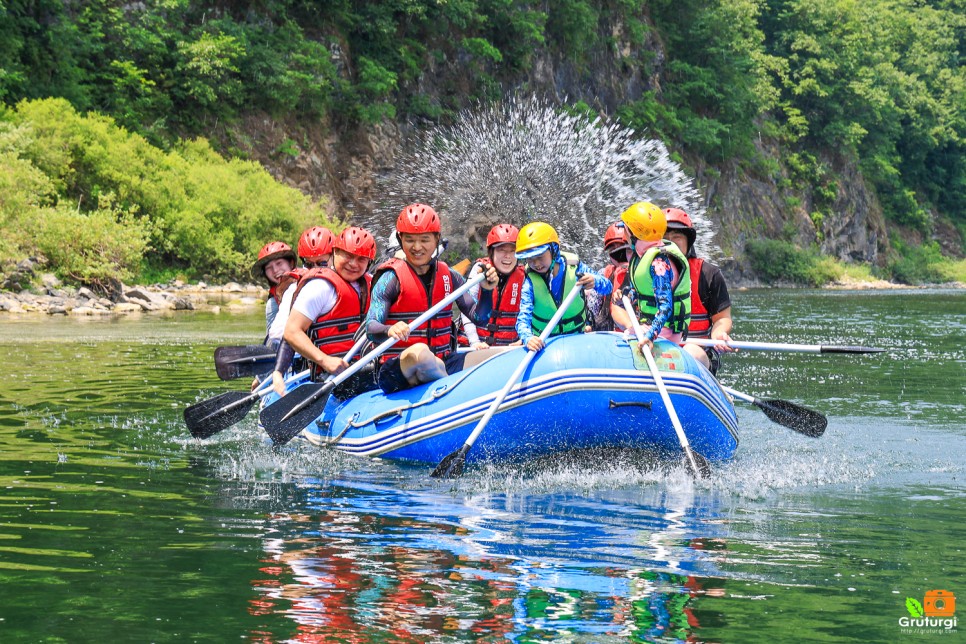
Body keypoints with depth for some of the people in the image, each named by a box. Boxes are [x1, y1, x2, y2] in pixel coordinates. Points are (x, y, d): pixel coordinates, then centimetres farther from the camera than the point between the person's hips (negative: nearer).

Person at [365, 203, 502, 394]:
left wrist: (487, 291, -10)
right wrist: (390, 330, -38)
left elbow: (478, 318, 9)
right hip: (398, 370, -5)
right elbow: (371, 328, -14)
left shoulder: (449, 276, 11)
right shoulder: (391, 278, -4)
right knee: (420, 352, -40)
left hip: (444, 363, 5)